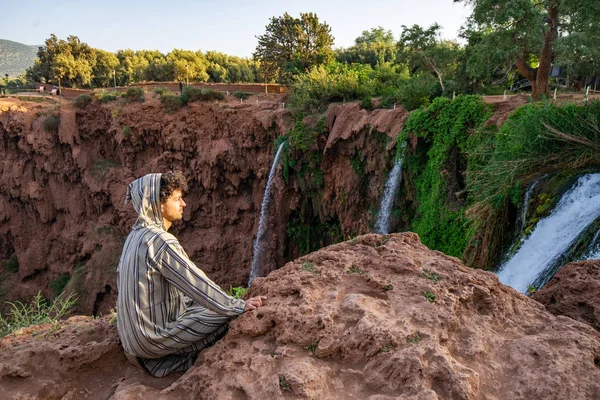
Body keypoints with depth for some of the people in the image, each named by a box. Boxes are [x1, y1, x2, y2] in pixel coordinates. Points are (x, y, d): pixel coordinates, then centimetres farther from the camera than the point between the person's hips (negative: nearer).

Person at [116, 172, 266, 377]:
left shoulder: (135, 235, 4)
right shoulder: (160, 241, -25)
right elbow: (198, 285, -25)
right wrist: (240, 306, -15)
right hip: (155, 336, -9)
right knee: (228, 317, -7)